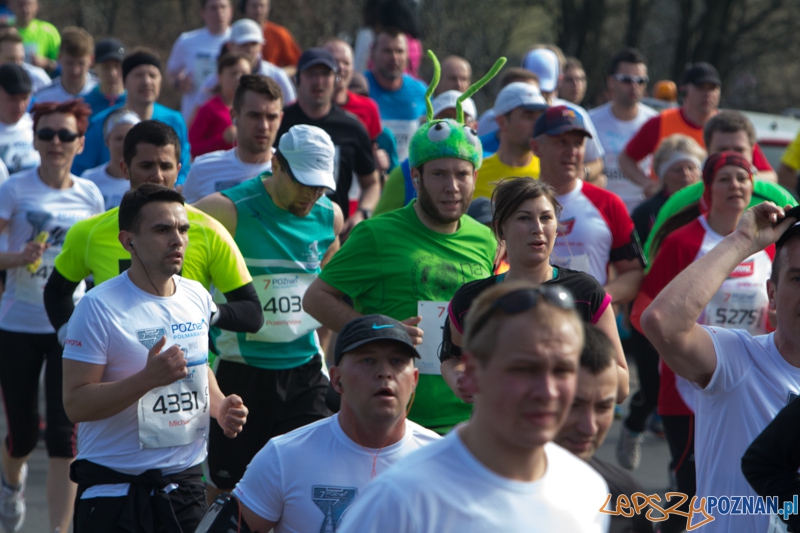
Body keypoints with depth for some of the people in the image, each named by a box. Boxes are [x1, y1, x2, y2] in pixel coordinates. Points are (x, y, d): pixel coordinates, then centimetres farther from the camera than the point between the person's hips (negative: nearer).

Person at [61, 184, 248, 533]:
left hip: (186, 479, 6)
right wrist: (149, 378, -28)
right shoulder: (99, 307, -14)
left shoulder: (197, 296, 8)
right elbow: (75, 403, -18)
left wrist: (219, 406, 4)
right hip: (113, 487, -6)